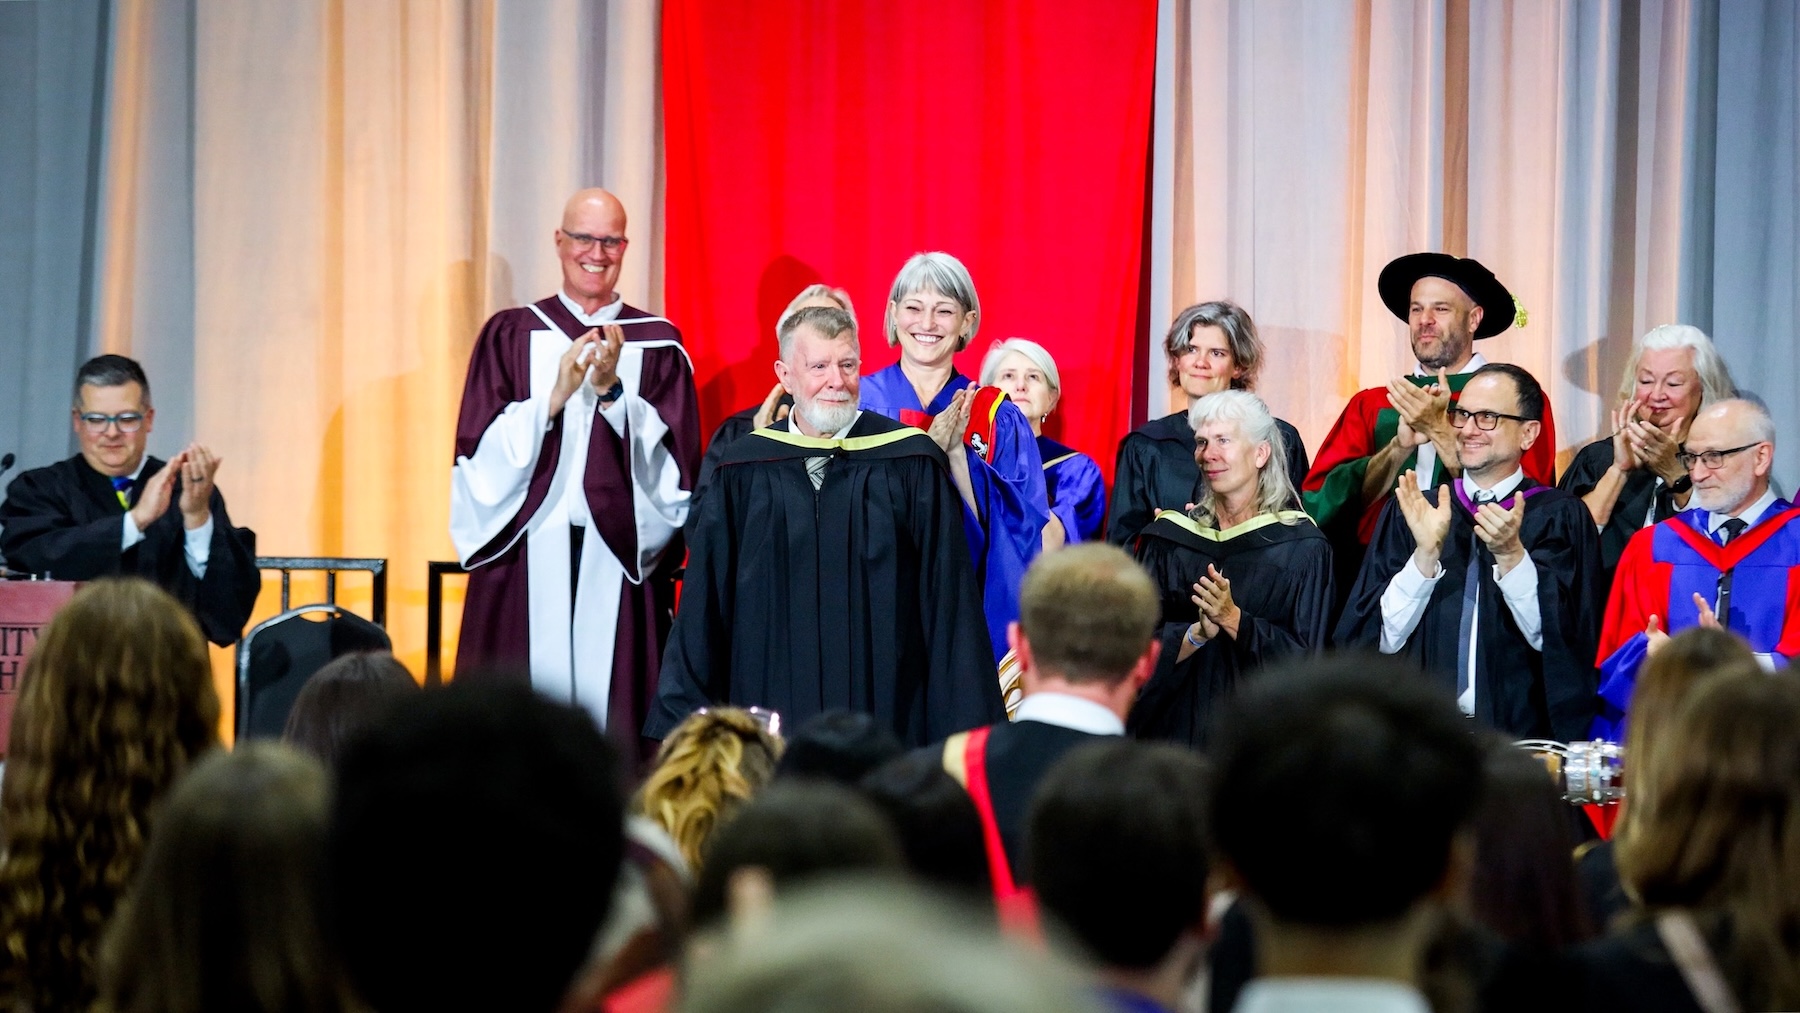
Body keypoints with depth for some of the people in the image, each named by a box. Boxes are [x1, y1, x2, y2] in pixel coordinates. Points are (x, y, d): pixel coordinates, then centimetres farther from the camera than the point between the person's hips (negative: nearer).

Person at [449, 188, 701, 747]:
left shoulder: (657, 344, 9)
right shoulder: (510, 335, 8)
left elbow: (673, 462, -1)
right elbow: (481, 454, -1)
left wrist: (613, 391, -13)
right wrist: (554, 397, -14)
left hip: (619, 561, 0)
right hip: (528, 559, 0)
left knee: (613, 709, -3)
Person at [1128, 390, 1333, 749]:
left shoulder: (1302, 547, -3)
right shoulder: (1167, 539, 3)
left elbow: (1306, 657, -6)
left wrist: (1232, 620, -17)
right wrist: (1199, 632, -18)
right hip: (1177, 729, 2)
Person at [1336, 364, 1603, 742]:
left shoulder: (1560, 517, 6)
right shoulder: (1411, 512, 11)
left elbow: (1553, 637, -5)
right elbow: (1384, 639, 3)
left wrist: (1511, 554, -17)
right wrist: (1426, 553, -10)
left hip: (1521, 734, -2)